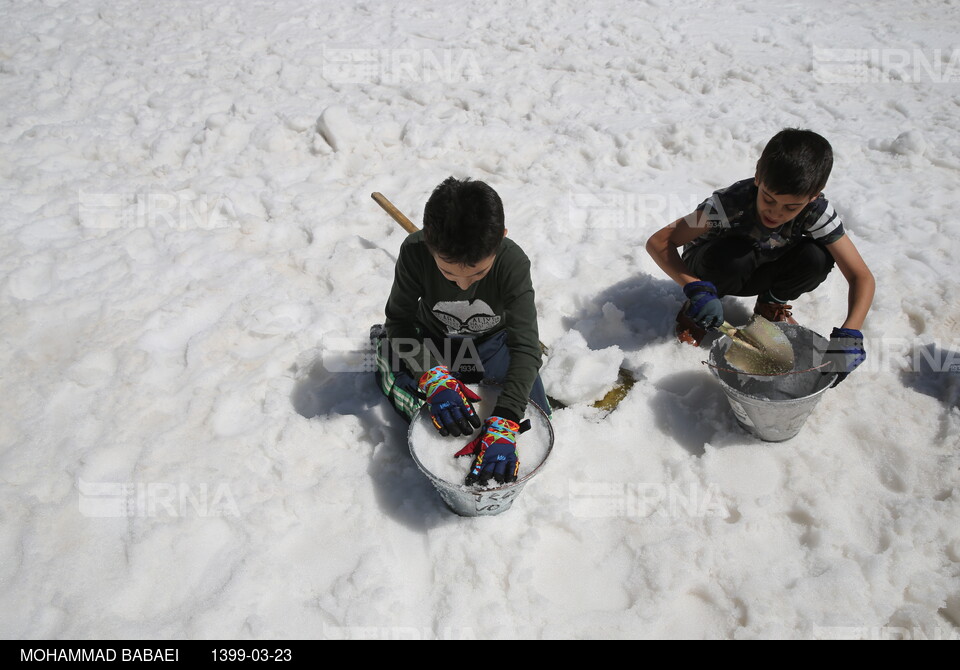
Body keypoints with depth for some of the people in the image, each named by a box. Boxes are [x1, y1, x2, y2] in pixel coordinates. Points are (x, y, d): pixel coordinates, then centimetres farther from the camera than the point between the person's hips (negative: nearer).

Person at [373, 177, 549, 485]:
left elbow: (526, 347, -37)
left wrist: (503, 426, -48)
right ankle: (384, 346, 13)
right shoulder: (415, 252, -33)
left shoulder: (513, 263, -34)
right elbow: (400, 318, -21)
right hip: (435, 345, 0)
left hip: (493, 342, 1)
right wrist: (434, 378, -38)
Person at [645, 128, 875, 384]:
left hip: (756, 276, 3)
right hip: (710, 268, -3)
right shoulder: (730, 203, -34)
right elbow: (657, 242, -36)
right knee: (732, 256, -38)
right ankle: (694, 308, -7)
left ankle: (771, 304, 4)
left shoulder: (816, 210, -25)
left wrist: (847, 336, -41)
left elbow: (862, 277, -24)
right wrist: (697, 290, -49)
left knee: (816, 257, -27)